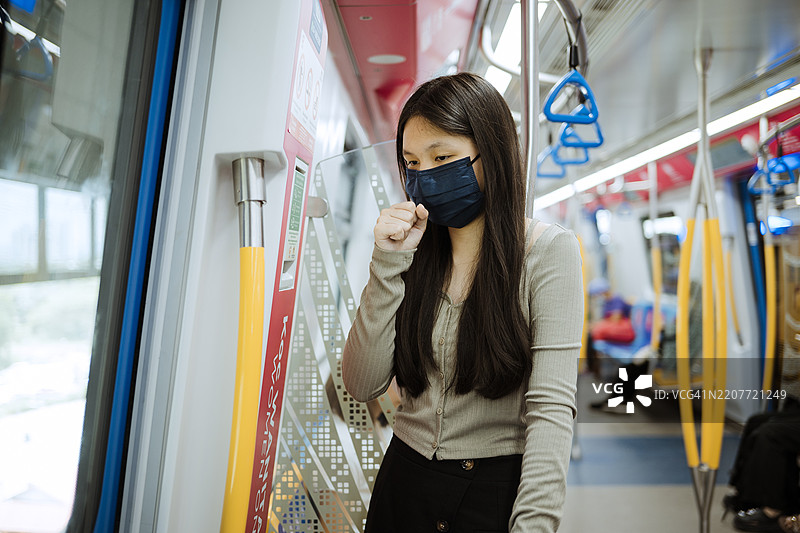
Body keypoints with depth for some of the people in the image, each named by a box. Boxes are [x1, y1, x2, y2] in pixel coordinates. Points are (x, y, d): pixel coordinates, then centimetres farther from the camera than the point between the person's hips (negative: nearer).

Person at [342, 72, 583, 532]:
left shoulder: (549, 250, -12)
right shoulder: (412, 253, 0)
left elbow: (551, 407, -17)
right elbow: (362, 385, -8)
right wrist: (388, 266, -16)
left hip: (499, 489, -3)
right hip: (405, 481, 4)